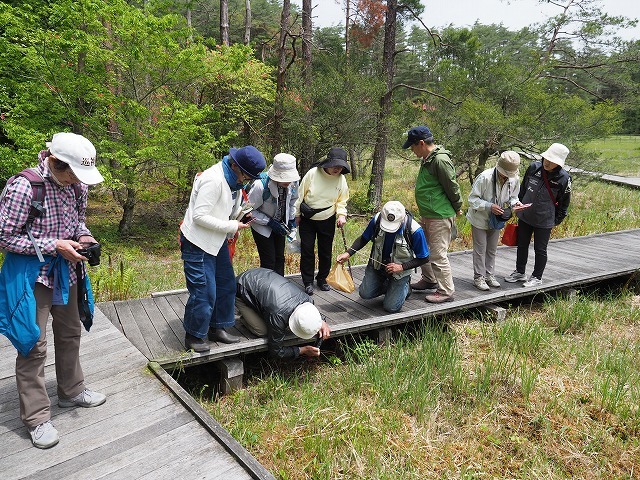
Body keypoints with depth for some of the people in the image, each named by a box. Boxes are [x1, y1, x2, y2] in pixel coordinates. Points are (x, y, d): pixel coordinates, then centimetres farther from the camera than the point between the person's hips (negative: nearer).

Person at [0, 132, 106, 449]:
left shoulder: (77, 185, -5)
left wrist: (83, 236, -9)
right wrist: (54, 246, -24)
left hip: (64, 271, 7)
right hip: (31, 274, -7)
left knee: (70, 333, 19)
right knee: (34, 346, 1)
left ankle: (71, 391, 39)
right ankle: (36, 417, 16)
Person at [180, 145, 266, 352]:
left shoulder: (233, 179, 5)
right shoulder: (214, 180, -24)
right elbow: (199, 216, -26)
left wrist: (241, 214, -3)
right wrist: (232, 226, -22)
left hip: (217, 241, 10)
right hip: (198, 243, -10)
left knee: (226, 285, 14)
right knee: (203, 292, -4)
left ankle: (216, 328, 30)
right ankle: (193, 337, 15)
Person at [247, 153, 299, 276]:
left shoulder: (293, 183, -17)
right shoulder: (260, 186, -33)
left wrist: (292, 219, -1)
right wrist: (270, 222, -24)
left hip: (280, 224, 5)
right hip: (262, 226, -5)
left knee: (279, 258, 11)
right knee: (268, 261, -5)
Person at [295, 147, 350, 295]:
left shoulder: (341, 179, -7)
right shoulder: (313, 173, -16)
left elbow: (341, 201, 6)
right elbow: (300, 195, -5)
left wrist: (342, 215, -12)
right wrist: (297, 215, 0)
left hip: (327, 222, 2)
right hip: (307, 220, -2)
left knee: (326, 252, 10)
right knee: (307, 251, 2)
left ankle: (322, 279, 30)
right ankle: (308, 282, 14)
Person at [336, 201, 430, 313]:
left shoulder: (415, 230, -29)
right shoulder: (377, 219, -21)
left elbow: (424, 258, -15)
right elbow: (364, 239, -2)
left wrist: (402, 267, -25)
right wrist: (348, 253, -15)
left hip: (399, 271, -3)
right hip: (377, 265, 3)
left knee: (391, 308, -5)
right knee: (365, 294, -3)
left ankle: (404, 287, 26)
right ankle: (388, 285, 26)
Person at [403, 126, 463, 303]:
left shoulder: (440, 160, -20)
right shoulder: (427, 159, 12)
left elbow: (452, 187, -17)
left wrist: (457, 208, -4)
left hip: (440, 217, -10)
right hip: (426, 215, 11)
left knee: (437, 254, -6)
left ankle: (446, 291, 7)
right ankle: (429, 280, 37)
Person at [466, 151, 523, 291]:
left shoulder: (514, 179, -13)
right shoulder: (484, 177, -28)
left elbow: (512, 197, 4)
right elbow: (472, 199, -23)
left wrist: (515, 203, -19)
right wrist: (489, 206, -34)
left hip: (496, 220, 5)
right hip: (480, 218, -5)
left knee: (492, 249, 17)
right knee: (480, 249, 4)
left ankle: (489, 275, 31)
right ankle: (479, 277, 16)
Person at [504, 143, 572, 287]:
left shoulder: (564, 178, -14)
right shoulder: (533, 168, -6)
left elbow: (564, 202, -2)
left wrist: (556, 220, -1)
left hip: (544, 221, -4)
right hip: (524, 216, 4)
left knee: (540, 249, 8)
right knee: (522, 245, 16)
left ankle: (537, 277, 25)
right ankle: (520, 272, 33)